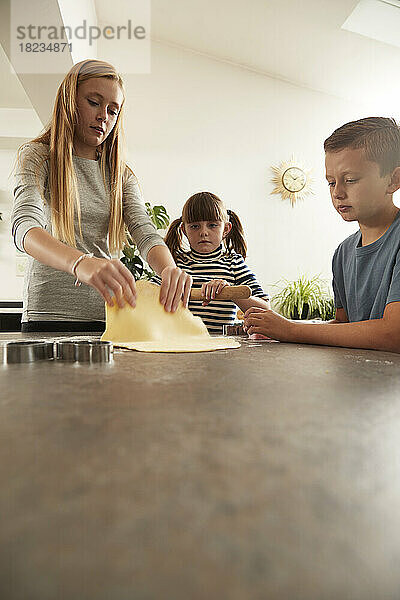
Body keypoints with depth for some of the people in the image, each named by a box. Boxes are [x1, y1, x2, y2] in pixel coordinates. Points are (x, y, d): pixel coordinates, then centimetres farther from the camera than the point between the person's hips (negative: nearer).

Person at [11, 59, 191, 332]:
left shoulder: (120, 172, 14)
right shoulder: (38, 156, 2)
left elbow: (145, 233, -2)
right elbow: (24, 227, -16)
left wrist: (169, 269, -25)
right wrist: (82, 263, -37)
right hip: (51, 313, -3)